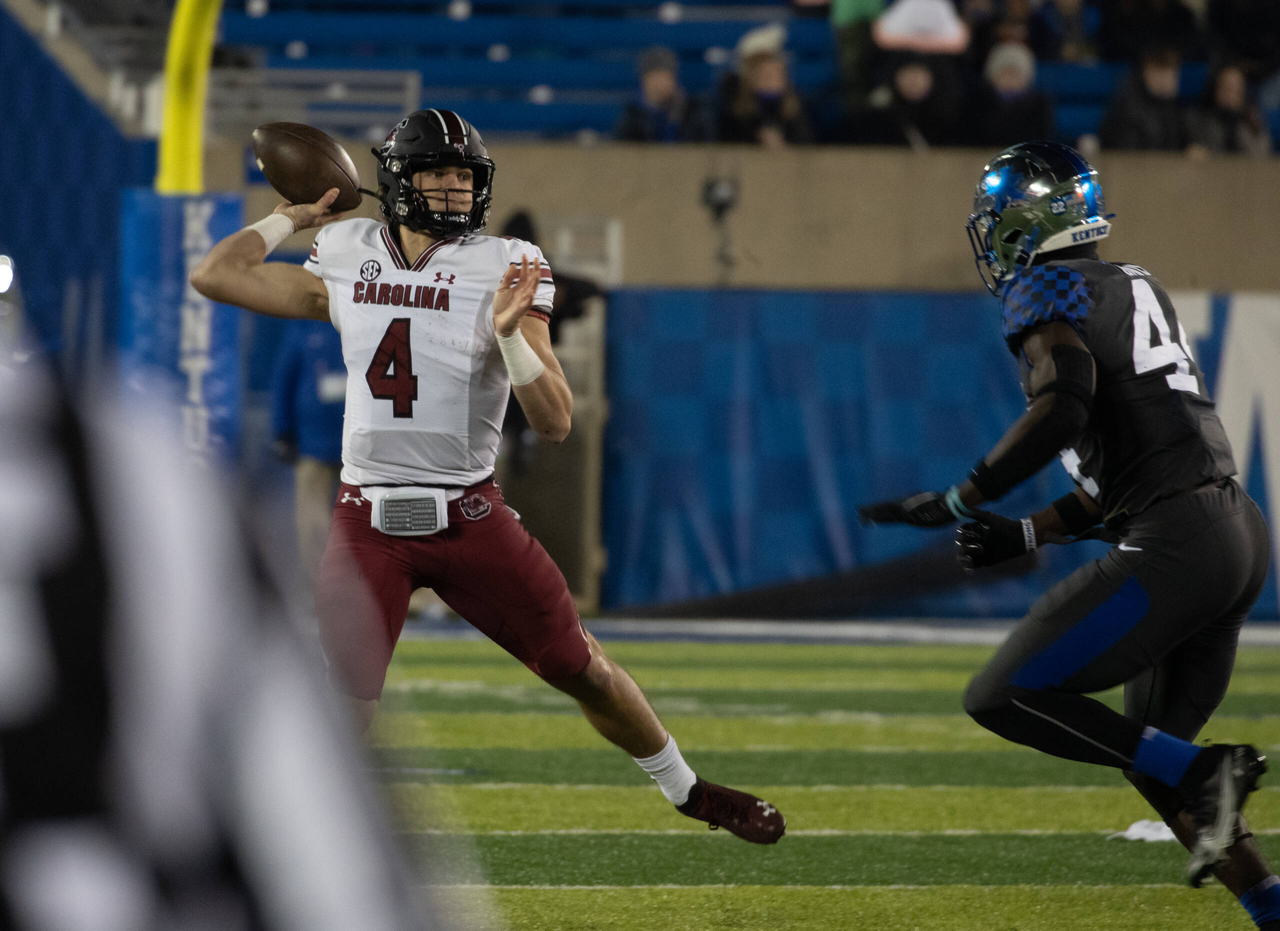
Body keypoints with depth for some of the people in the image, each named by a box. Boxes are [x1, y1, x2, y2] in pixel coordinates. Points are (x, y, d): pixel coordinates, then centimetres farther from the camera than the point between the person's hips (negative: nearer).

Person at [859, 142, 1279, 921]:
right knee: (1151, 754, 20)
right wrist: (1026, 536, 23)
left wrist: (959, 502, -13)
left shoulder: (1047, 291, -3)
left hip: (1176, 548, -9)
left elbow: (1063, 406, -22)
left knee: (1004, 699, -4)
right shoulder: (1138, 288, 23)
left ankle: (1206, 775, -10)